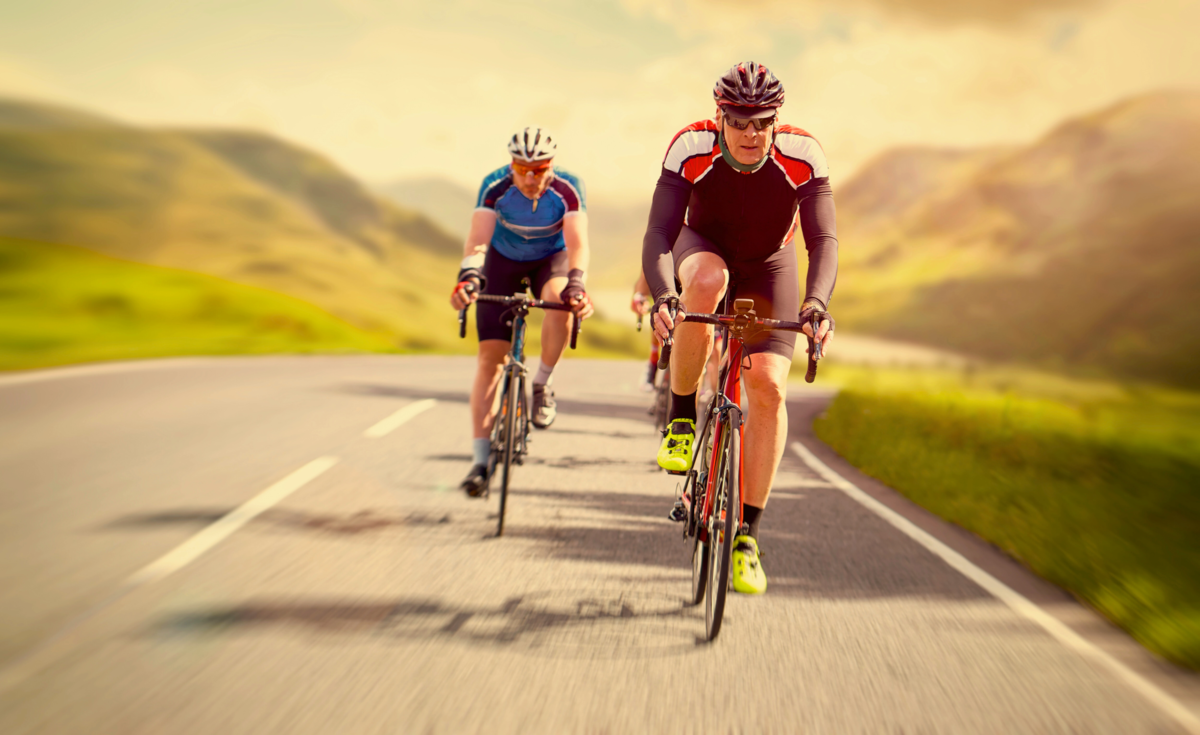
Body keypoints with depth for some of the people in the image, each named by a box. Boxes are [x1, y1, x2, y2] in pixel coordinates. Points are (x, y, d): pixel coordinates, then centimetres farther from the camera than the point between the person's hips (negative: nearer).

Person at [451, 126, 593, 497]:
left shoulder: (567, 189, -26)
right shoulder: (495, 186, -26)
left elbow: (577, 243, -36)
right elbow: (477, 239, -35)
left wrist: (576, 283, -54)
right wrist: (468, 277, -54)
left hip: (551, 257, 0)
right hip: (503, 259, 0)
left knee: (561, 302, -37)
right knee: (490, 355, -10)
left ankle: (542, 385, -12)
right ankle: (479, 459, -5)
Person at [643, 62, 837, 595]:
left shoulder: (803, 156, -27)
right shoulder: (690, 148, -28)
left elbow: (823, 240, -32)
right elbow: (659, 232, -34)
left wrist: (816, 303, -51)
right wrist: (662, 297, -52)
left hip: (769, 264, 1)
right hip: (704, 247, 0)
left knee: (769, 387, -15)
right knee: (708, 280, -40)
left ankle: (747, 535, -4)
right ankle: (681, 420, -20)